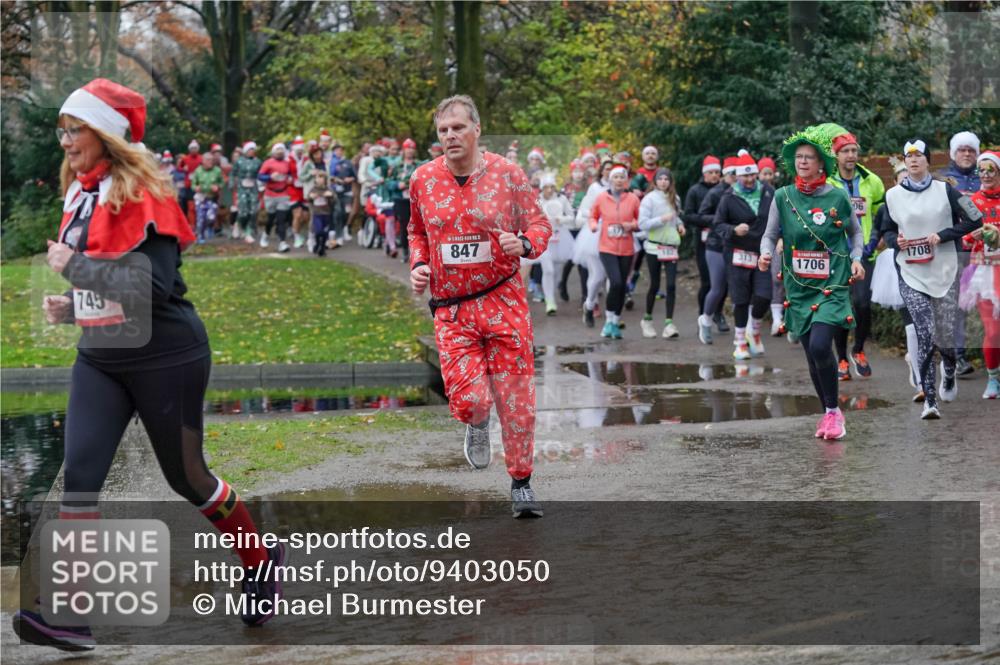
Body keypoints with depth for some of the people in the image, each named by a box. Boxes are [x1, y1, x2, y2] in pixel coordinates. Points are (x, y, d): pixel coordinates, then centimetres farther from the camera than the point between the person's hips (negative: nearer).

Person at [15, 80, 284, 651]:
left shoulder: (143, 194, -17)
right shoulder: (82, 194, 8)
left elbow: (152, 281, -28)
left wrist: (74, 265, -23)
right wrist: (75, 306, 7)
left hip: (165, 357, -7)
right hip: (101, 358, 7)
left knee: (185, 476, 8)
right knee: (81, 473, -10)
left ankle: (263, 561, 33)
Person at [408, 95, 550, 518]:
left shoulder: (507, 174, -5)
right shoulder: (423, 180, 2)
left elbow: (539, 225, 2)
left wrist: (524, 244, -20)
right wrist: (418, 265, 1)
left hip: (504, 302, -1)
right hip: (451, 307, 1)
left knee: (515, 399, 2)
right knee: (468, 400, -11)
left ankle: (521, 483, 21)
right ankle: (476, 424, 28)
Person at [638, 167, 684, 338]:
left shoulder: (674, 199, 8)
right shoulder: (649, 199, -6)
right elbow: (642, 224, -12)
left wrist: (680, 224, 4)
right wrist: (662, 219, -21)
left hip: (671, 247, 3)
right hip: (654, 246, -3)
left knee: (671, 284, -8)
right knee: (654, 285, 4)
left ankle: (669, 323, -9)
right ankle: (647, 319, 23)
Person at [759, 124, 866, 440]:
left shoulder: (837, 197, -2)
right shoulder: (783, 197, 1)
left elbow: (855, 231, 13)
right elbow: (770, 235, 7)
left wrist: (855, 258, -2)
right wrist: (766, 254, -14)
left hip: (832, 285, -3)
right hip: (798, 287, 3)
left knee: (820, 346, -21)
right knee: (812, 355, 6)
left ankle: (833, 410, -3)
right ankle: (828, 414, 24)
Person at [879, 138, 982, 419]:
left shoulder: (944, 190, 0)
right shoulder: (892, 195, 6)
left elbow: (974, 220, -1)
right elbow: (887, 231, 17)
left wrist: (942, 236, -10)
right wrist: (896, 241, -6)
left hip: (944, 272, 0)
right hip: (911, 275, 0)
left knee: (945, 335, 5)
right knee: (925, 333, -14)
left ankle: (949, 373, 40)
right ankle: (929, 399, -12)